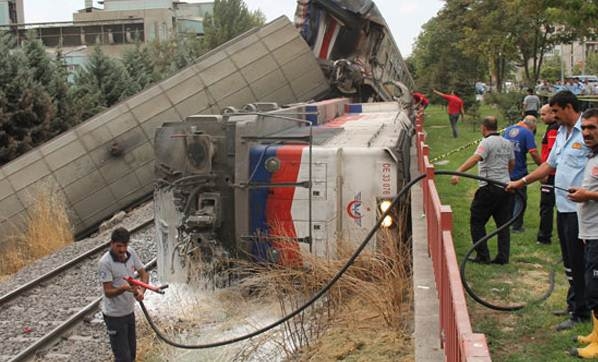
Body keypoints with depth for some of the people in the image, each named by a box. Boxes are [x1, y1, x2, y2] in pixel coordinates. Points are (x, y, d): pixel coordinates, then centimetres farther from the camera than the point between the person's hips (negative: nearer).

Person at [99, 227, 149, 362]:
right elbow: (108, 292, -21)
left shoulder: (130, 252, -6)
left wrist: (141, 291, -19)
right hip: (114, 315, -7)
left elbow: (144, 274, 0)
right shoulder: (105, 262, -24)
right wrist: (124, 288, -40)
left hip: (129, 311, 7)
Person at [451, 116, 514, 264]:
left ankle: (483, 256, 2)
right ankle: (503, 256, 10)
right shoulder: (507, 143, 13)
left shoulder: (487, 142, -11)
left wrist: (458, 172, -36)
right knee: (503, 223, 11)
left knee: (477, 221, 3)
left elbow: (475, 158, -27)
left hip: (489, 187, -7)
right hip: (506, 187, 7)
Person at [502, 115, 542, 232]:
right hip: (519, 172, -5)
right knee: (520, 199, 9)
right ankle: (516, 226, 11)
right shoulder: (527, 133, -12)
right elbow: (533, 153, -20)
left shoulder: (508, 129, 7)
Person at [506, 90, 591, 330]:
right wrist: (522, 182, 24)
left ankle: (579, 313, 7)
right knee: (569, 262, 17)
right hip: (564, 207, 9)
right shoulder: (562, 132, 16)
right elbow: (550, 165, 25)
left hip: (579, 209, -9)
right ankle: (574, 304, 29)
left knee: (578, 263, -2)